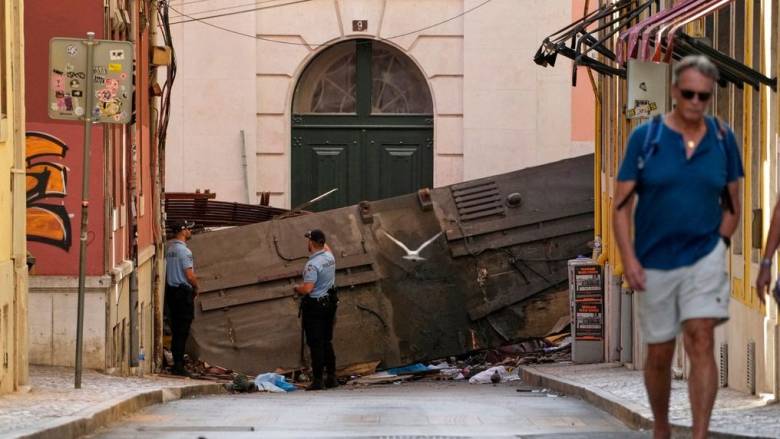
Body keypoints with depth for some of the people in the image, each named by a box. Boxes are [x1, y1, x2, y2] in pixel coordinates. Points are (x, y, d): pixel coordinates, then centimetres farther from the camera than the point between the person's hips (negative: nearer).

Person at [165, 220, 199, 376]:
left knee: (176, 328, 13)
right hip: (183, 292, -8)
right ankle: (179, 365, -5)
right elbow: (190, 276, -19)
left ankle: (177, 362, 15)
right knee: (182, 330, -5)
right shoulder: (184, 251, -16)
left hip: (171, 291, 8)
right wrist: (195, 288, 0)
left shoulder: (169, 248, 9)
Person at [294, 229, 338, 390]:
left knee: (315, 344, -4)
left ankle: (318, 380, -4)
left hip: (314, 306, -8)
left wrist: (297, 288, -6)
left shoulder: (312, 264, -22)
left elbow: (307, 288, -27)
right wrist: (313, 236, 43)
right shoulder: (330, 256, 3)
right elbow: (326, 247, 29)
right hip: (329, 303, 8)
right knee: (327, 342, 15)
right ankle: (331, 377, 18)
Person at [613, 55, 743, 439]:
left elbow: (732, 203, 13)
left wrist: (720, 246, 0)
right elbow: (622, 205, -3)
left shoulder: (722, 139, 3)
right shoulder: (645, 137, -3)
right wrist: (629, 259, -13)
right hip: (654, 262, 0)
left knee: (701, 342, -14)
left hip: (704, 258, 0)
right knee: (659, 354, 9)